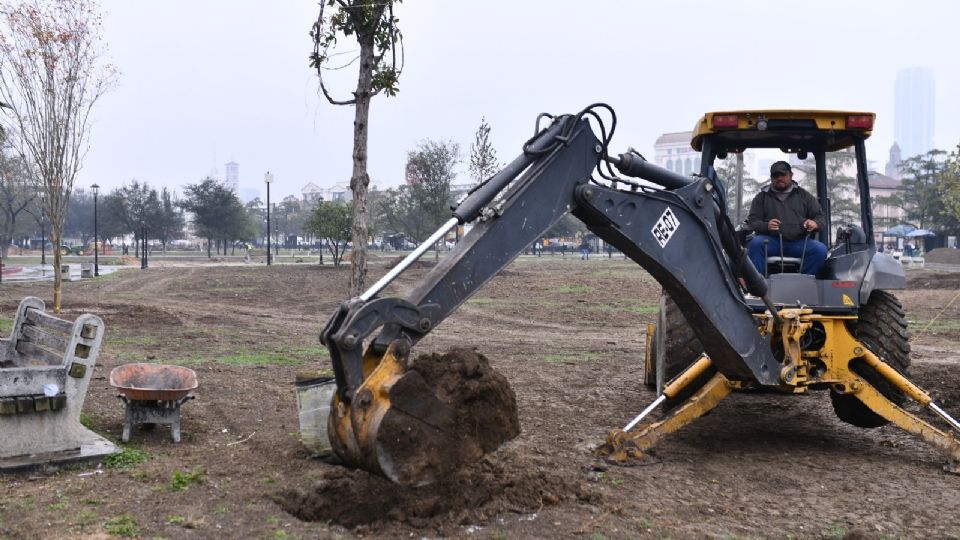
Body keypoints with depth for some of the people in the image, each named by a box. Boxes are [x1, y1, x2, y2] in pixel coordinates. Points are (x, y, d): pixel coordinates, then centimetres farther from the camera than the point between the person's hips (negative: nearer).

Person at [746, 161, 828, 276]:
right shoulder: (762, 197, 16)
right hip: (772, 241, -1)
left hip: (799, 241, 1)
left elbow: (821, 217, 17)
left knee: (821, 249, -27)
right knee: (756, 243, -34)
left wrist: (815, 223, -10)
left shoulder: (804, 195, 19)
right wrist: (766, 226, -17)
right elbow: (752, 221, 7)